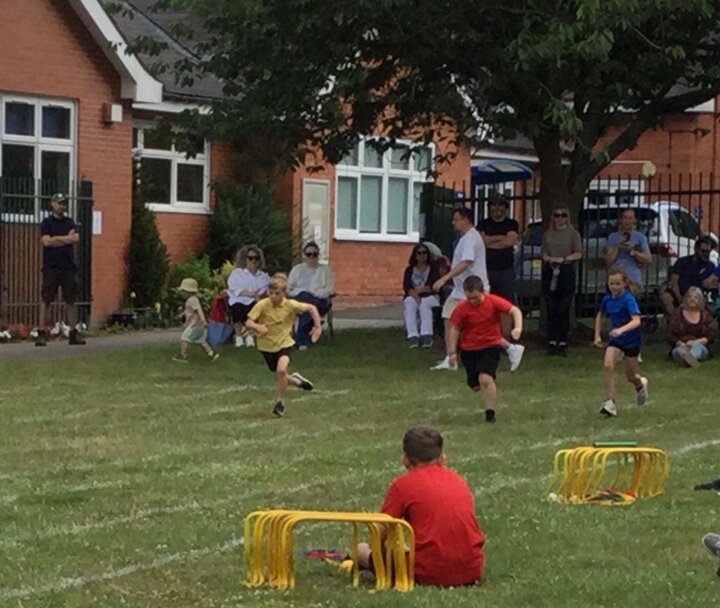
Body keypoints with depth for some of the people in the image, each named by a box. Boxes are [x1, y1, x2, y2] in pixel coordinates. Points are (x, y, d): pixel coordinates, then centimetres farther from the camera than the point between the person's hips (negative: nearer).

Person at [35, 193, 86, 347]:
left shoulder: (70, 222, 15)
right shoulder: (47, 223, 3)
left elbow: (76, 238, 0)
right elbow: (46, 241, -10)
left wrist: (57, 238, -5)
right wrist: (66, 238, -3)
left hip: (69, 266, 4)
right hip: (51, 267, -3)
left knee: (70, 301, 4)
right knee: (47, 301, -4)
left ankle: (73, 333, 6)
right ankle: (42, 333, -4)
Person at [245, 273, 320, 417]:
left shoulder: (291, 305, -15)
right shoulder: (262, 305, -18)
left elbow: (311, 308, -3)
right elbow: (248, 322, -22)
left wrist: (317, 327, -10)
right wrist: (257, 327, -43)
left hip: (284, 342, -1)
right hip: (267, 345, 1)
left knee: (281, 369, -26)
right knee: (280, 376, 12)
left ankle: (280, 402, -7)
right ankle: (296, 380, 47)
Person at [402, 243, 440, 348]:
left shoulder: (433, 269, 10)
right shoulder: (409, 270, 15)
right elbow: (407, 287, 0)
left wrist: (418, 290, -11)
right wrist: (415, 295, -19)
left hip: (429, 297, -1)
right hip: (412, 296, 1)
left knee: (424, 305, -36)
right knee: (410, 305, -34)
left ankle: (426, 335, -49)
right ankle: (412, 336, -47)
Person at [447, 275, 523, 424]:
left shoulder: (494, 301, -16)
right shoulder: (462, 308, -14)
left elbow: (515, 310, -16)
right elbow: (455, 329, -5)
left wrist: (518, 328, -34)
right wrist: (453, 352, -8)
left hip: (491, 346, -3)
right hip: (469, 349, 3)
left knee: (485, 378, -24)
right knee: (475, 385, 10)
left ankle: (490, 414, -16)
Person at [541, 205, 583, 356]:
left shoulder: (572, 233, 4)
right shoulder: (548, 234, 13)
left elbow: (578, 253, -3)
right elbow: (543, 253, 13)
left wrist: (563, 259, -15)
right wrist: (548, 258, -8)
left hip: (566, 272, -3)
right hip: (549, 272, 3)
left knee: (564, 309, -4)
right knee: (551, 309, 3)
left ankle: (563, 342, -1)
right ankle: (552, 341, 8)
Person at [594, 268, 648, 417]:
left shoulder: (628, 300, -22)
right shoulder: (607, 299, -3)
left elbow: (636, 321, -34)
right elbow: (600, 315, 17)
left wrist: (621, 329, -49)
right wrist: (597, 335, 10)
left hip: (632, 339, -4)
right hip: (615, 339, 4)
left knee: (630, 376, 8)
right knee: (607, 365, -20)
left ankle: (640, 384, 46)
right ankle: (609, 402, -16)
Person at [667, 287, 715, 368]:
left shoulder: (705, 315, 13)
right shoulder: (677, 313, 11)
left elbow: (711, 335, 5)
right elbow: (670, 334, 6)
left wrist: (695, 342, -14)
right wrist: (680, 344, -16)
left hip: (699, 346, 0)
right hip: (680, 347, 0)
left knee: (697, 347, -36)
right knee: (679, 350, -37)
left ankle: (687, 358, -73)